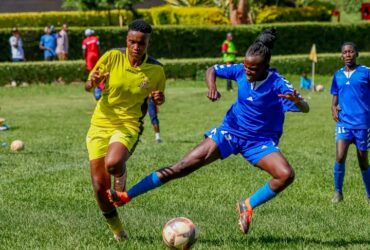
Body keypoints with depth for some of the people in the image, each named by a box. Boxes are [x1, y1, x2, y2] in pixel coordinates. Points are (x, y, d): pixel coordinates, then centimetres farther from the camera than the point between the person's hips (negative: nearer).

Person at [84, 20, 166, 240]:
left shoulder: (156, 70, -7)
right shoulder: (112, 57, -9)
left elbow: (157, 98, 11)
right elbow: (88, 87, 2)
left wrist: (159, 99, -13)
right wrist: (93, 82, -22)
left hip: (128, 125, -2)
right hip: (101, 123, 2)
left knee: (113, 164, -33)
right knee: (100, 186, -2)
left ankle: (121, 175, 7)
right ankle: (116, 228, 22)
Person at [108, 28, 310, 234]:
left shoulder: (278, 84, -20)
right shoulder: (240, 71, -10)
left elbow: (305, 109, -28)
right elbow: (212, 70, 7)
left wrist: (296, 100, -51)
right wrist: (212, 86, -15)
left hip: (260, 142, -2)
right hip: (230, 132, 2)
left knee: (286, 175, -28)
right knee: (183, 166, -6)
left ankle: (248, 206, -5)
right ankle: (126, 196, -2)